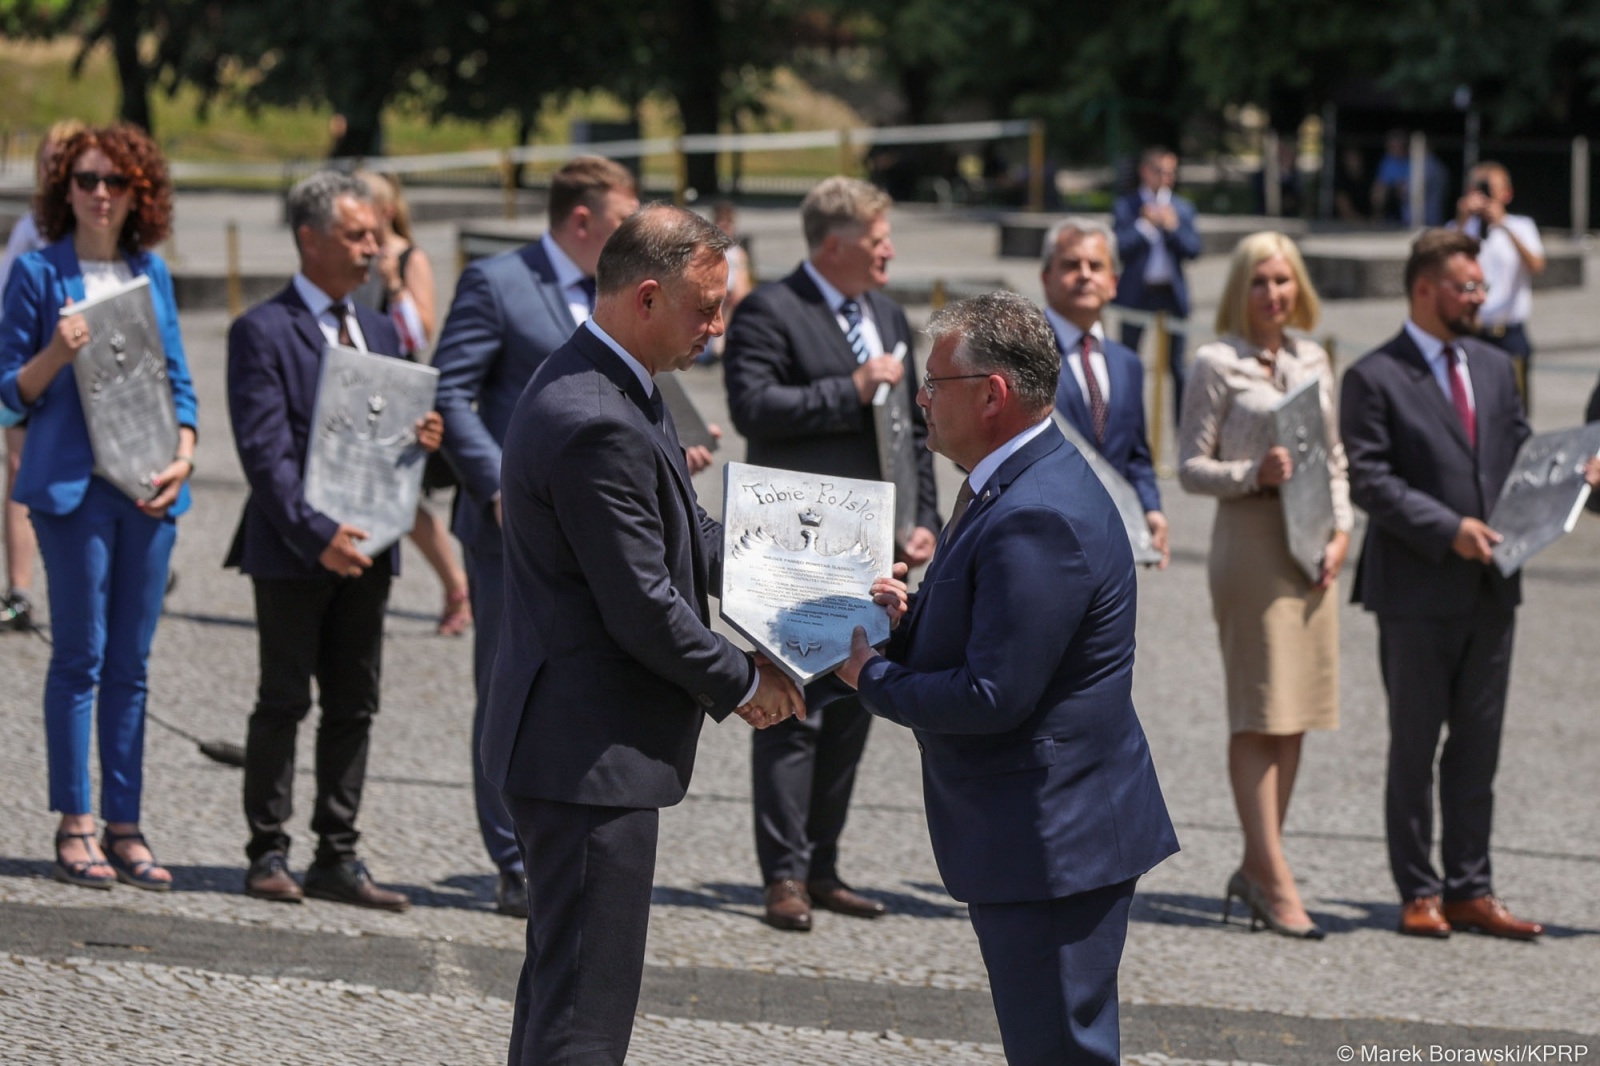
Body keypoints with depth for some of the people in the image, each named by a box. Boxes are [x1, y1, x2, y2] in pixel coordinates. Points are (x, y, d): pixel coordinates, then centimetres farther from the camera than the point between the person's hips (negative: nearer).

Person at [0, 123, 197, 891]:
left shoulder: (152, 273, 13)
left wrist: (183, 457, 0)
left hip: (148, 487, 4)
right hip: (72, 482, -4)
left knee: (131, 663, 6)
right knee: (80, 655, -5)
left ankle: (124, 827, 9)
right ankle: (75, 828, -1)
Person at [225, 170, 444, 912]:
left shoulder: (379, 332, 16)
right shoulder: (262, 331, -6)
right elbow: (264, 452, -13)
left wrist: (422, 438, -4)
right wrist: (317, 535, -21)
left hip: (366, 546, 6)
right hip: (292, 551, -6)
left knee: (354, 706, 7)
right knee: (284, 703, 0)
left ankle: (338, 858, 12)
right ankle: (268, 854, 7)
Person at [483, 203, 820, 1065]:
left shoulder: (603, 387, 9)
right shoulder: (596, 426, -25)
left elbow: (684, 539, 20)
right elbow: (642, 610, -22)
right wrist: (742, 683, -8)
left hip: (578, 742, 11)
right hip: (591, 754, -11)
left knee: (563, 979, 21)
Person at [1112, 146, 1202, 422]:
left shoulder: (1182, 208, 10)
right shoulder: (1125, 206, 2)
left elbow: (1193, 249, 0)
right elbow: (1120, 246, -10)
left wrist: (1172, 226, -12)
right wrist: (1146, 224, -14)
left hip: (1172, 293, 2)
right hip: (1136, 293, -2)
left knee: (1177, 363, 1)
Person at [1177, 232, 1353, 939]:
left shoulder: (1313, 361, 14)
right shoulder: (1217, 364, -3)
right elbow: (1190, 467, -3)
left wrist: (1341, 531, 3)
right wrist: (1252, 474, -19)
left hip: (1312, 545, 6)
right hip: (1249, 542, -6)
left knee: (1295, 715, 7)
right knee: (1259, 714, -8)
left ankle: (1256, 867, 15)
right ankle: (1275, 882, -10)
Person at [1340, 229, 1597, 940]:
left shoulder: (1494, 367, 14)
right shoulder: (1374, 379, -6)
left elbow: (1519, 451, 17)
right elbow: (1368, 481, -13)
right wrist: (1447, 529, -20)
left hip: (1490, 588, 6)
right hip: (1418, 591, -6)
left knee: (1478, 747, 9)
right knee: (1414, 747, 3)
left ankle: (1470, 890, 15)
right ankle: (1419, 894, 10)